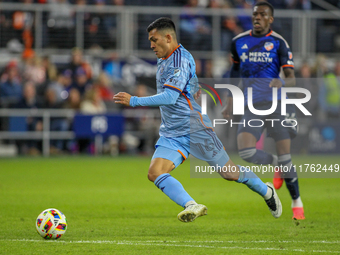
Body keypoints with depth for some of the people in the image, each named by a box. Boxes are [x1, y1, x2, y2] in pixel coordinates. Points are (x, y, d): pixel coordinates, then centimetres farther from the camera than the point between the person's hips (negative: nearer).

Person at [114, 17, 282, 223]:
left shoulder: (181, 59, -17)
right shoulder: (162, 60, 13)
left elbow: (170, 97, -26)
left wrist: (134, 101, -26)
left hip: (195, 129, -8)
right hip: (171, 134, 8)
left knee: (229, 173, 3)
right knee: (155, 173, -17)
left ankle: (266, 191, 28)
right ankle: (191, 206, -29)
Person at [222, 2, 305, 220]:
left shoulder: (278, 42, -1)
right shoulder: (239, 42, 10)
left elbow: (292, 79, -6)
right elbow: (236, 73, 22)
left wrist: (282, 82, -29)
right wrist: (230, 104, 18)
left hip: (277, 104, -3)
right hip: (252, 107, 3)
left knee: (285, 155, -4)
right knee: (246, 151, -19)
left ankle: (297, 202, 14)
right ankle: (277, 164, 13)